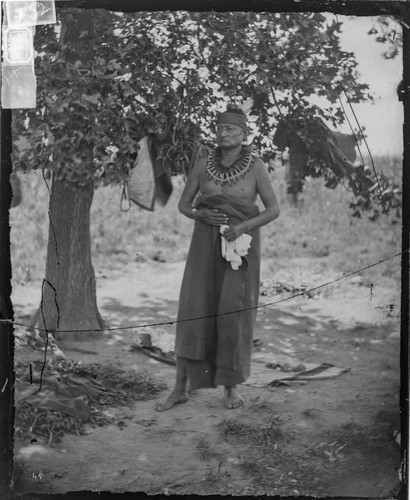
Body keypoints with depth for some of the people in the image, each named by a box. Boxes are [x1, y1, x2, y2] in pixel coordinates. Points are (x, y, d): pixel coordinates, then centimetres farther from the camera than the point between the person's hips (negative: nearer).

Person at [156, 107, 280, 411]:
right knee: (192, 313, -3)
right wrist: (203, 216, -15)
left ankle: (231, 386, 15)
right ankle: (181, 388, 4)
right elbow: (183, 205, 7)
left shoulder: (256, 166, -5)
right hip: (206, 246, 2)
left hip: (241, 247, -2)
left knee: (234, 315, -2)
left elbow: (274, 210, -5)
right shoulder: (203, 164, 1)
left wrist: (242, 227, -20)